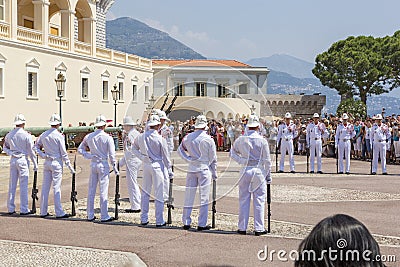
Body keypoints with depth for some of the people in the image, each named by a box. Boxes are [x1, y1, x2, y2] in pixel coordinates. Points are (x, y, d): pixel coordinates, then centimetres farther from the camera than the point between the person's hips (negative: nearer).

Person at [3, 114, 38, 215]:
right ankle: (24, 209, -1)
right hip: (23, 160, -5)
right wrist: (35, 164, 1)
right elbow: (31, 151, -5)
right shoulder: (26, 135, -8)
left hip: (13, 160, 5)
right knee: (23, 185, -2)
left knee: (12, 185, 8)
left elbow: (5, 148, 17)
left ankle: (10, 208, 12)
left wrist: (11, 152, 6)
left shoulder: (9, 135, 6)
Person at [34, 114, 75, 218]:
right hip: (57, 162, -5)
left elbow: (36, 146, 13)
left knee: (45, 186, 8)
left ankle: (43, 211, 13)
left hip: (47, 162, 5)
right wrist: (70, 166, -4)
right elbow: (63, 153, -10)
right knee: (56, 187, -4)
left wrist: (43, 155, 5)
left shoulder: (44, 135, 5)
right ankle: (59, 212, -1)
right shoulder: (59, 136, -11)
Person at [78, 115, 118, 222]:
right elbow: (112, 155, -8)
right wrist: (115, 167, -1)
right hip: (103, 165, -4)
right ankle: (104, 216, 1)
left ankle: (90, 215, 14)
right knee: (103, 191, -2)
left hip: (93, 164, 4)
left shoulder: (89, 137, 4)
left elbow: (80, 149, 10)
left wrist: (87, 155, 2)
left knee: (91, 190, 9)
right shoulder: (107, 138, -9)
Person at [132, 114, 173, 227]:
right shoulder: (160, 139, -12)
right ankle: (159, 221, 5)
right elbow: (165, 156, -6)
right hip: (157, 166, -4)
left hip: (146, 165, 4)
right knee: (159, 194, 2)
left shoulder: (141, 137, 1)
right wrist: (169, 170, 2)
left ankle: (144, 219, 17)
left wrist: (142, 157, 11)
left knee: (145, 192, 14)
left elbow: (134, 148, 16)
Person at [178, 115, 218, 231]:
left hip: (191, 169, 4)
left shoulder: (188, 138, 2)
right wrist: (214, 173, 7)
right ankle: (202, 224, 1)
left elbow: (180, 149, 15)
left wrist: (188, 159, 10)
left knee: (189, 196, 9)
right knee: (204, 197, 1)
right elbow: (213, 158, -1)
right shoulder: (208, 139, -7)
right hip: (204, 169, -3)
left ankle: (186, 222, 15)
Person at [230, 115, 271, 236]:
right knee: (259, 201, 4)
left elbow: (232, 153, 14)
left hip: (245, 171, 2)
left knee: (244, 200, 8)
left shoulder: (241, 140, 0)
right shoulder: (262, 140, -7)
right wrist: (268, 176, 5)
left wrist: (242, 161, 10)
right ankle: (259, 228, 6)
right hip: (259, 171, -2)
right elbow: (267, 160, -3)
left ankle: (242, 227, 13)